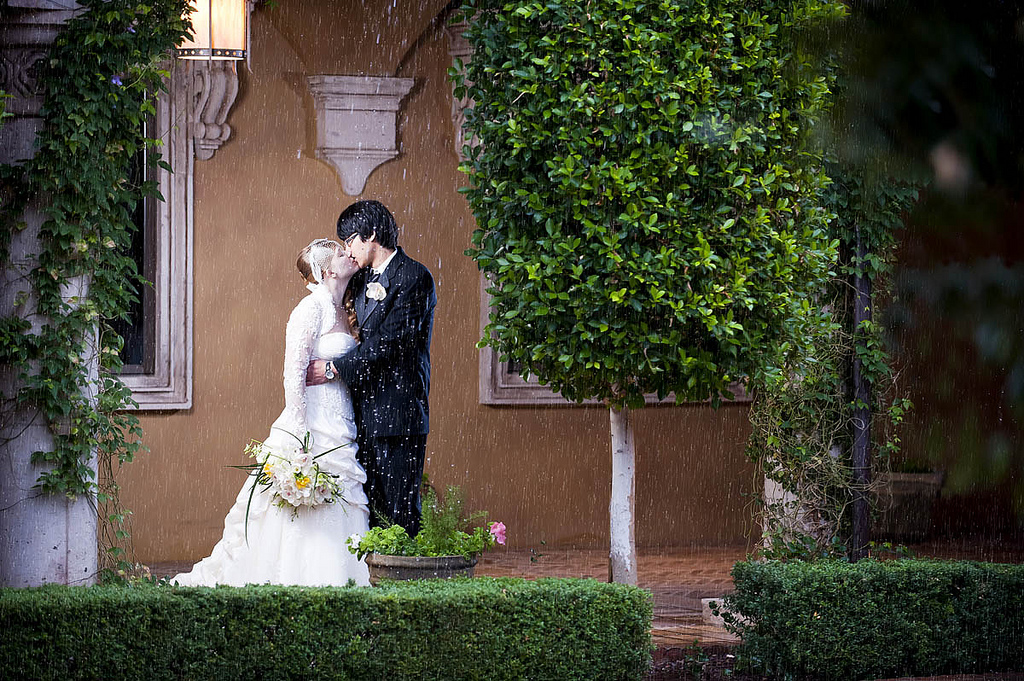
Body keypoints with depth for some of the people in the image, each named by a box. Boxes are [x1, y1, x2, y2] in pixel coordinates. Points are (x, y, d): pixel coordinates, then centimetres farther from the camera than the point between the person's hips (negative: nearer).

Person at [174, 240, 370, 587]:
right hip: (312, 425, -8)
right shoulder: (312, 308, -11)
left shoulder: (341, 311, 14)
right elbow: (294, 373, -16)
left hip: (340, 434, 8)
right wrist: (300, 434, -21)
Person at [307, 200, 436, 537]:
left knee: (399, 509, -8)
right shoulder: (364, 278, 17)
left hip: (398, 413, -8)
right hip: (365, 414, 8)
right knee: (369, 507, 6)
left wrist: (333, 369, -13)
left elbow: (387, 343, -16)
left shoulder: (414, 278, -9)